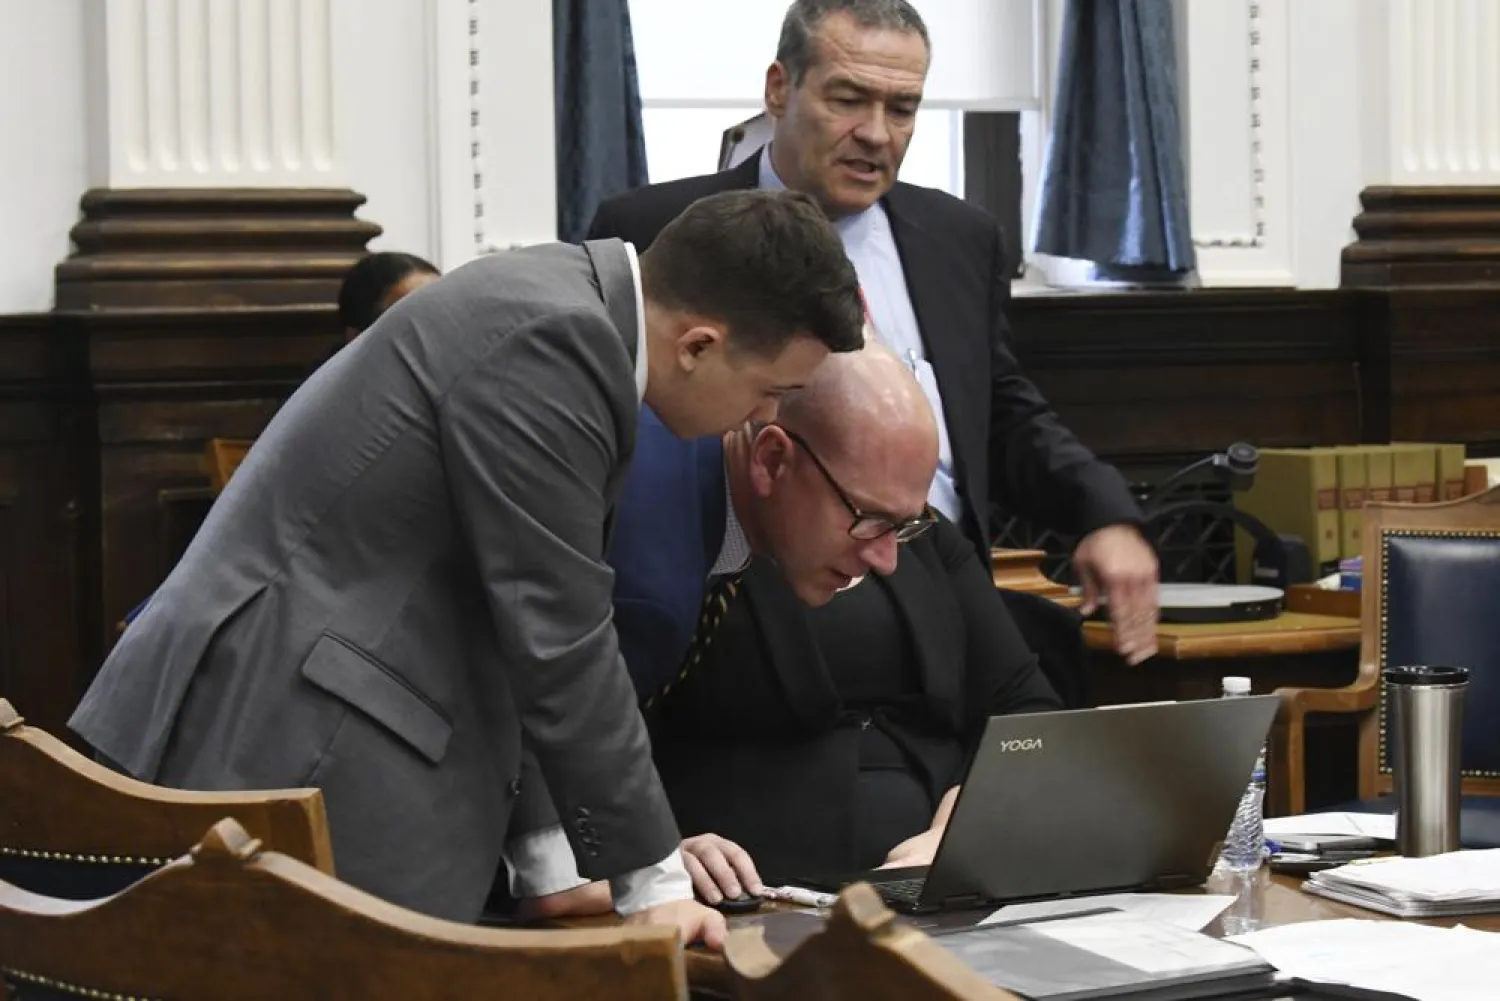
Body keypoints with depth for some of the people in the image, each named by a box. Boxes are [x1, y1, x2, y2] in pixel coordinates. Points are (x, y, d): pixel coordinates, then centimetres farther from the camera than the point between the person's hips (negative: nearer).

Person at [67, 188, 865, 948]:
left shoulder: (552, 302, 11)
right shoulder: (552, 341, -19)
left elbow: (509, 626, 15)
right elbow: (559, 641, -17)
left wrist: (548, 859, 14)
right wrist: (652, 883, -7)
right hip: (285, 748, -10)